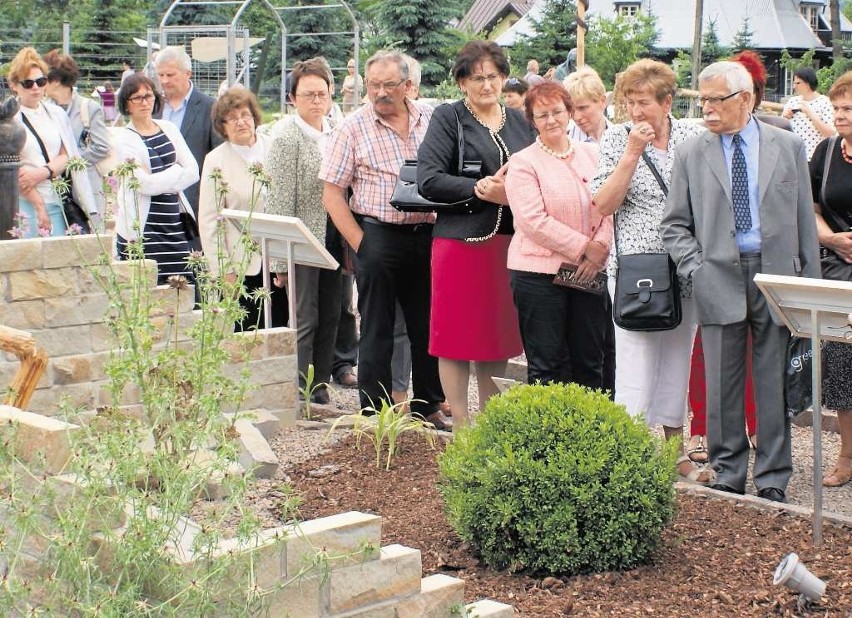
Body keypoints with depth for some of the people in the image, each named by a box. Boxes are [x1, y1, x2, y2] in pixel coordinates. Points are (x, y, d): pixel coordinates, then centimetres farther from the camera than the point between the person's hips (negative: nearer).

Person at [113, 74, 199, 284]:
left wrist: (159, 183, -7)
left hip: (173, 223, 5)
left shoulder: (169, 129, 13)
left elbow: (193, 172, 5)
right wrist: (177, 171, -1)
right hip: (142, 229, -5)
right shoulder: (124, 139, -2)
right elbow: (144, 184, -13)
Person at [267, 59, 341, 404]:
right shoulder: (287, 140, -9)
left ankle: (320, 389, 21)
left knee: (329, 319, 11)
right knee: (305, 321, -2)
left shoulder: (335, 135, 10)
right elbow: (281, 204, -11)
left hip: (334, 242, 7)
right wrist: (281, 261, -13)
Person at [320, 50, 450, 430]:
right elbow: (332, 195, -4)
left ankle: (428, 405, 24)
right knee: (377, 330, 3)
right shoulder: (354, 128, -3)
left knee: (428, 326, 11)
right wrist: (360, 244, -9)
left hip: (426, 236, 3)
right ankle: (375, 412, 12)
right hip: (378, 237, -3)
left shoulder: (430, 120, 5)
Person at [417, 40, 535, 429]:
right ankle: (461, 424, 10)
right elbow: (428, 180, -11)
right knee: (458, 335, 1)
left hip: (510, 242, 5)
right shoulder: (448, 118, -1)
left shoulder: (520, 122, 13)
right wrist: (480, 189, -19)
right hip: (462, 240, -4)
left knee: (499, 334, 10)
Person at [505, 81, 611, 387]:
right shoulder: (523, 163, -4)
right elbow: (535, 221, -13)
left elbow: (609, 208, 9)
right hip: (539, 272, -4)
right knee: (548, 365, 1)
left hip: (590, 273, 5)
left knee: (590, 362, 10)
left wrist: (601, 246, -9)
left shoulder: (591, 155, 11)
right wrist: (585, 248, -14)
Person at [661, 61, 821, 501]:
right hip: (720, 280, 0)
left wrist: (809, 283, 3)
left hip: (777, 277, 0)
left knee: (775, 383, 4)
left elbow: (805, 219, 7)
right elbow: (674, 225, 7)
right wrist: (696, 269, -7)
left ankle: (773, 480, 14)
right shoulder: (691, 155, 5)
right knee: (722, 387, 5)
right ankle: (728, 476, 17)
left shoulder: (788, 147, 5)